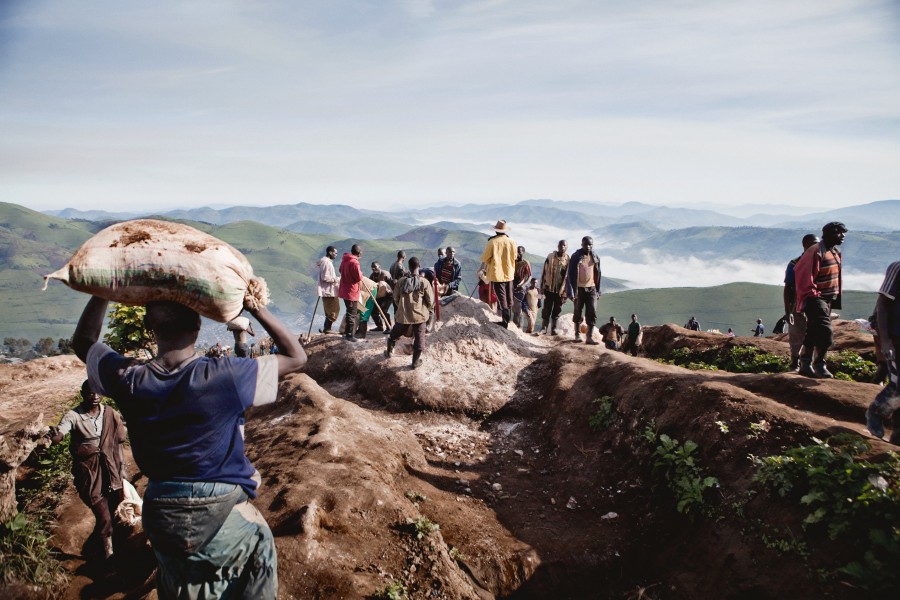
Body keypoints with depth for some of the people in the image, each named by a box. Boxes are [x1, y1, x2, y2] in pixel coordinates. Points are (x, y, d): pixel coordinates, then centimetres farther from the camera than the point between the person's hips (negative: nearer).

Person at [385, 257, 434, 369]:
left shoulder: (401, 282, -5)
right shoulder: (424, 282, -12)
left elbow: (395, 298, 7)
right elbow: (430, 301, -7)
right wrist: (426, 309, 15)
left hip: (403, 315, 2)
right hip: (420, 315, -2)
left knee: (394, 334, 24)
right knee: (419, 338, 12)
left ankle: (388, 352, 43)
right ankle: (416, 361, 18)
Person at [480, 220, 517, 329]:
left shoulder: (492, 242, -16)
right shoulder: (512, 242, -4)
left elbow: (484, 258, -8)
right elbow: (514, 257, 9)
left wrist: (489, 263, 12)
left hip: (497, 274, -4)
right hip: (509, 273, 4)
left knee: (501, 298, 0)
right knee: (509, 298, 17)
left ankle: (505, 321, -3)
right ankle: (508, 318, 30)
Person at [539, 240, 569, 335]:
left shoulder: (568, 259, 0)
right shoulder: (550, 256, 1)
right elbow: (544, 271, 3)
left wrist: (566, 291, -2)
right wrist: (542, 286, 1)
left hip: (560, 290, 0)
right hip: (549, 288, 0)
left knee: (557, 311, 7)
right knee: (546, 309, 2)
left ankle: (553, 329, 15)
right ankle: (543, 328, 8)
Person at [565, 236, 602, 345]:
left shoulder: (595, 258, 7)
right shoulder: (576, 256, -5)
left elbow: (598, 274, 14)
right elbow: (570, 274, -6)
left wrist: (598, 290, 12)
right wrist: (572, 291, -11)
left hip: (591, 288, 3)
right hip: (579, 288, -2)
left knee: (592, 313, -6)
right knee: (578, 312, 7)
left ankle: (589, 337, -4)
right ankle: (577, 334, 19)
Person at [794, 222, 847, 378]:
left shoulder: (836, 252, 14)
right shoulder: (816, 251, -15)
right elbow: (802, 273, -19)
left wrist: (837, 295, 17)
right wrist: (811, 293, -18)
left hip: (829, 299, 9)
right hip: (816, 299, -9)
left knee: (813, 333, 12)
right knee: (825, 332, -15)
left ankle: (805, 365, 17)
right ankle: (819, 365, -4)